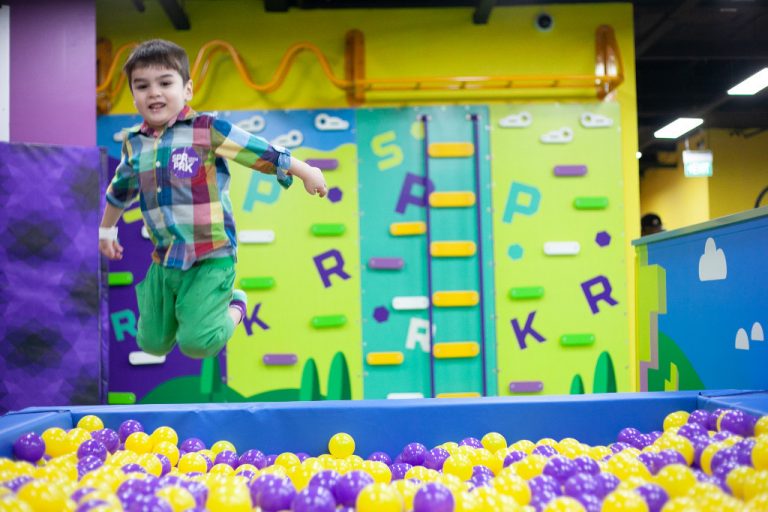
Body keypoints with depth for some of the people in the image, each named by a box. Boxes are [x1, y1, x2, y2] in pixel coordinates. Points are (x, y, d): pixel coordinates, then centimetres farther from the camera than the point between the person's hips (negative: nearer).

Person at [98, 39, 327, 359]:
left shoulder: (207, 130, -12)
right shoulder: (134, 143, 6)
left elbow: (262, 152, -8)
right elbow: (120, 190, 24)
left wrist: (307, 172, -4)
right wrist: (107, 229, 35)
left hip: (211, 258, -5)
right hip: (163, 261, 6)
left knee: (197, 343, -14)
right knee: (152, 344, 12)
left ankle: (233, 306, 18)